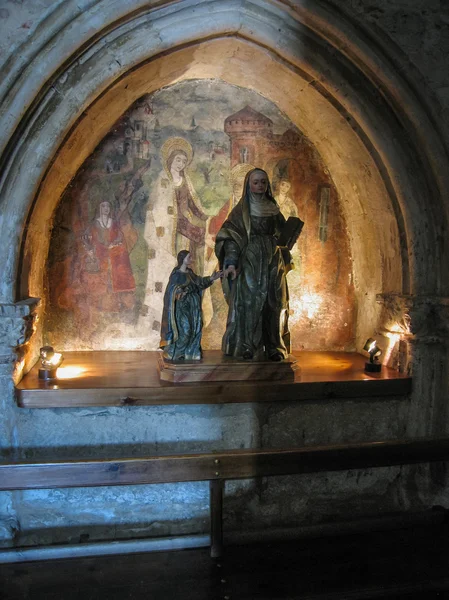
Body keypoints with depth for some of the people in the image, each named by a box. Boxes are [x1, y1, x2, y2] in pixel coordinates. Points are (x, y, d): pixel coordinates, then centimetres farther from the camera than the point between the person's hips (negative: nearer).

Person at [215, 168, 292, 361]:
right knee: (248, 303, -6)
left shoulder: (273, 209, 14)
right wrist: (231, 262, -21)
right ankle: (246, 347, 1)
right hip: (249, 263, -4)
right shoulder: (241, 210, 1)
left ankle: (274, 348, 9)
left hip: (273, 264, 4)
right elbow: (229, 236, -7)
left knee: (275, 304, 2)